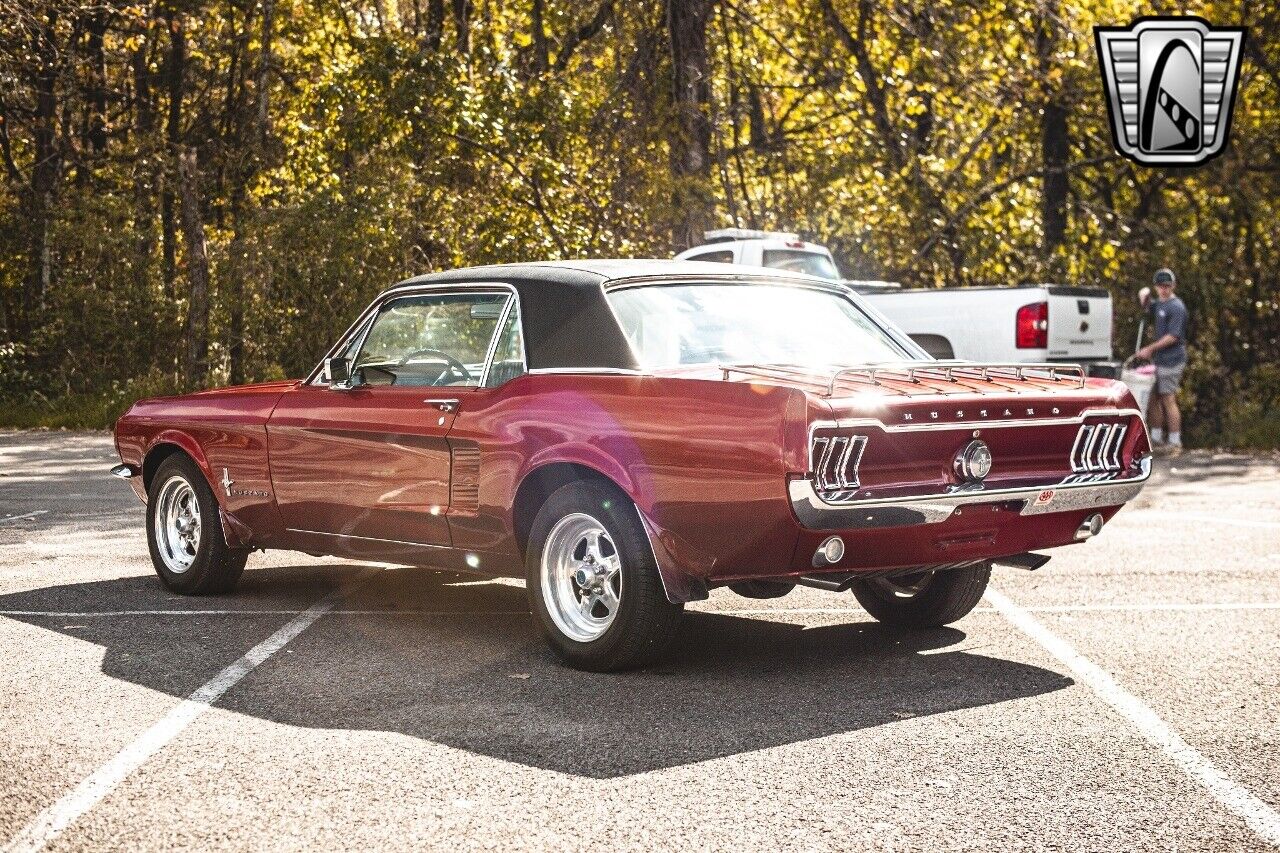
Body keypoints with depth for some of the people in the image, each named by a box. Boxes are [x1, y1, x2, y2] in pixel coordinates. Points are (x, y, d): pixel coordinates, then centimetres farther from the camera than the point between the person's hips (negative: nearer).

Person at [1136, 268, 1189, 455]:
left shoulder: (1176, 307, -15)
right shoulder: (1159, 303, 13)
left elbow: (1173, 336, -21)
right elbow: (1147, 307, 36)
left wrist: (1150, 349, -16)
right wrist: (1145, 296, 13)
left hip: (1171, 361, -9)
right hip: (1158, 360, 9)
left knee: (1169, 400, -7)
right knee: (1153, 398, 12)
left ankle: (1175, 443, -3)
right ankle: (1156, 438, 21)